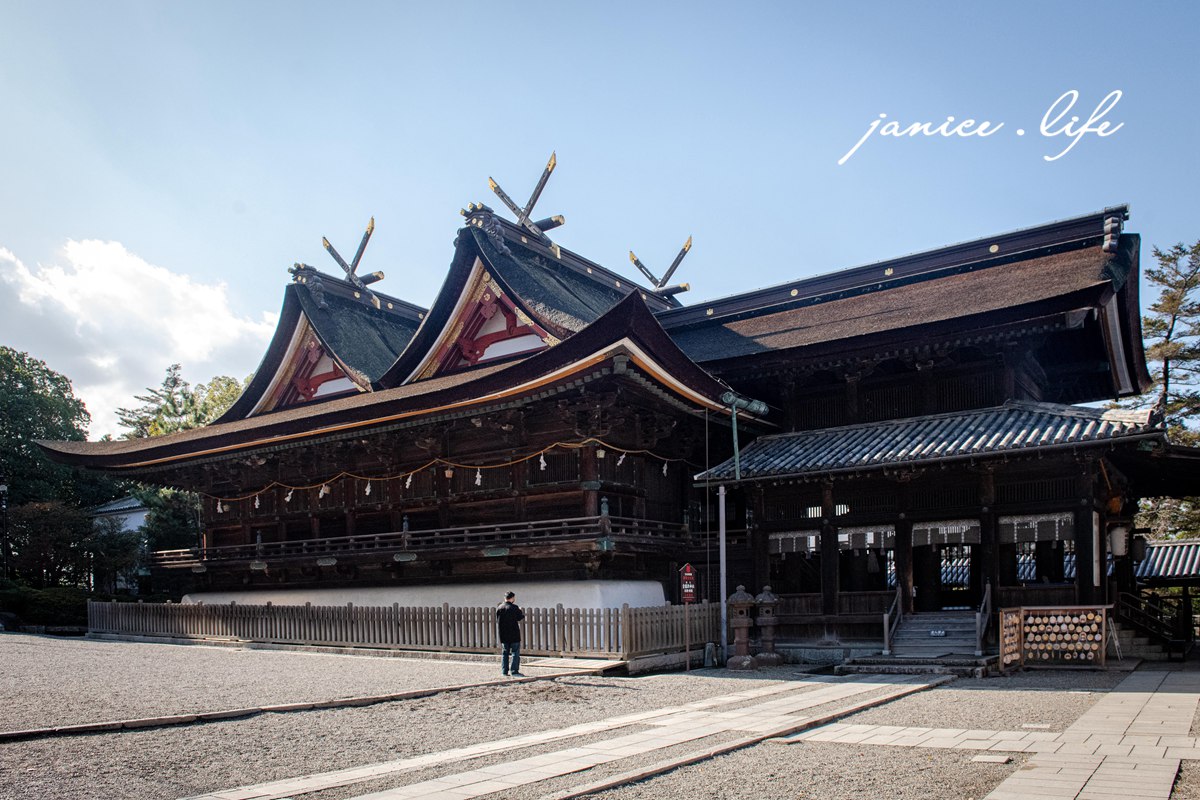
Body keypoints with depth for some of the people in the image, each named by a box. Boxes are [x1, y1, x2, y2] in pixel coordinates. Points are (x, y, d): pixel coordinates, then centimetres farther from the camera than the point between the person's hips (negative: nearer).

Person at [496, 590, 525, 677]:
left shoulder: (499, 608, 5)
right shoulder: (514, 607, -13)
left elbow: (497, 620, 11)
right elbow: (519, 618, -8)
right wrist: (522, 613, 11)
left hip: (503, 635, 6)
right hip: (513, 634, -6)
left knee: (505, 652, 13)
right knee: (515, 652, 0)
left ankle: (504, 671, 12)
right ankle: (514, 671, -5)